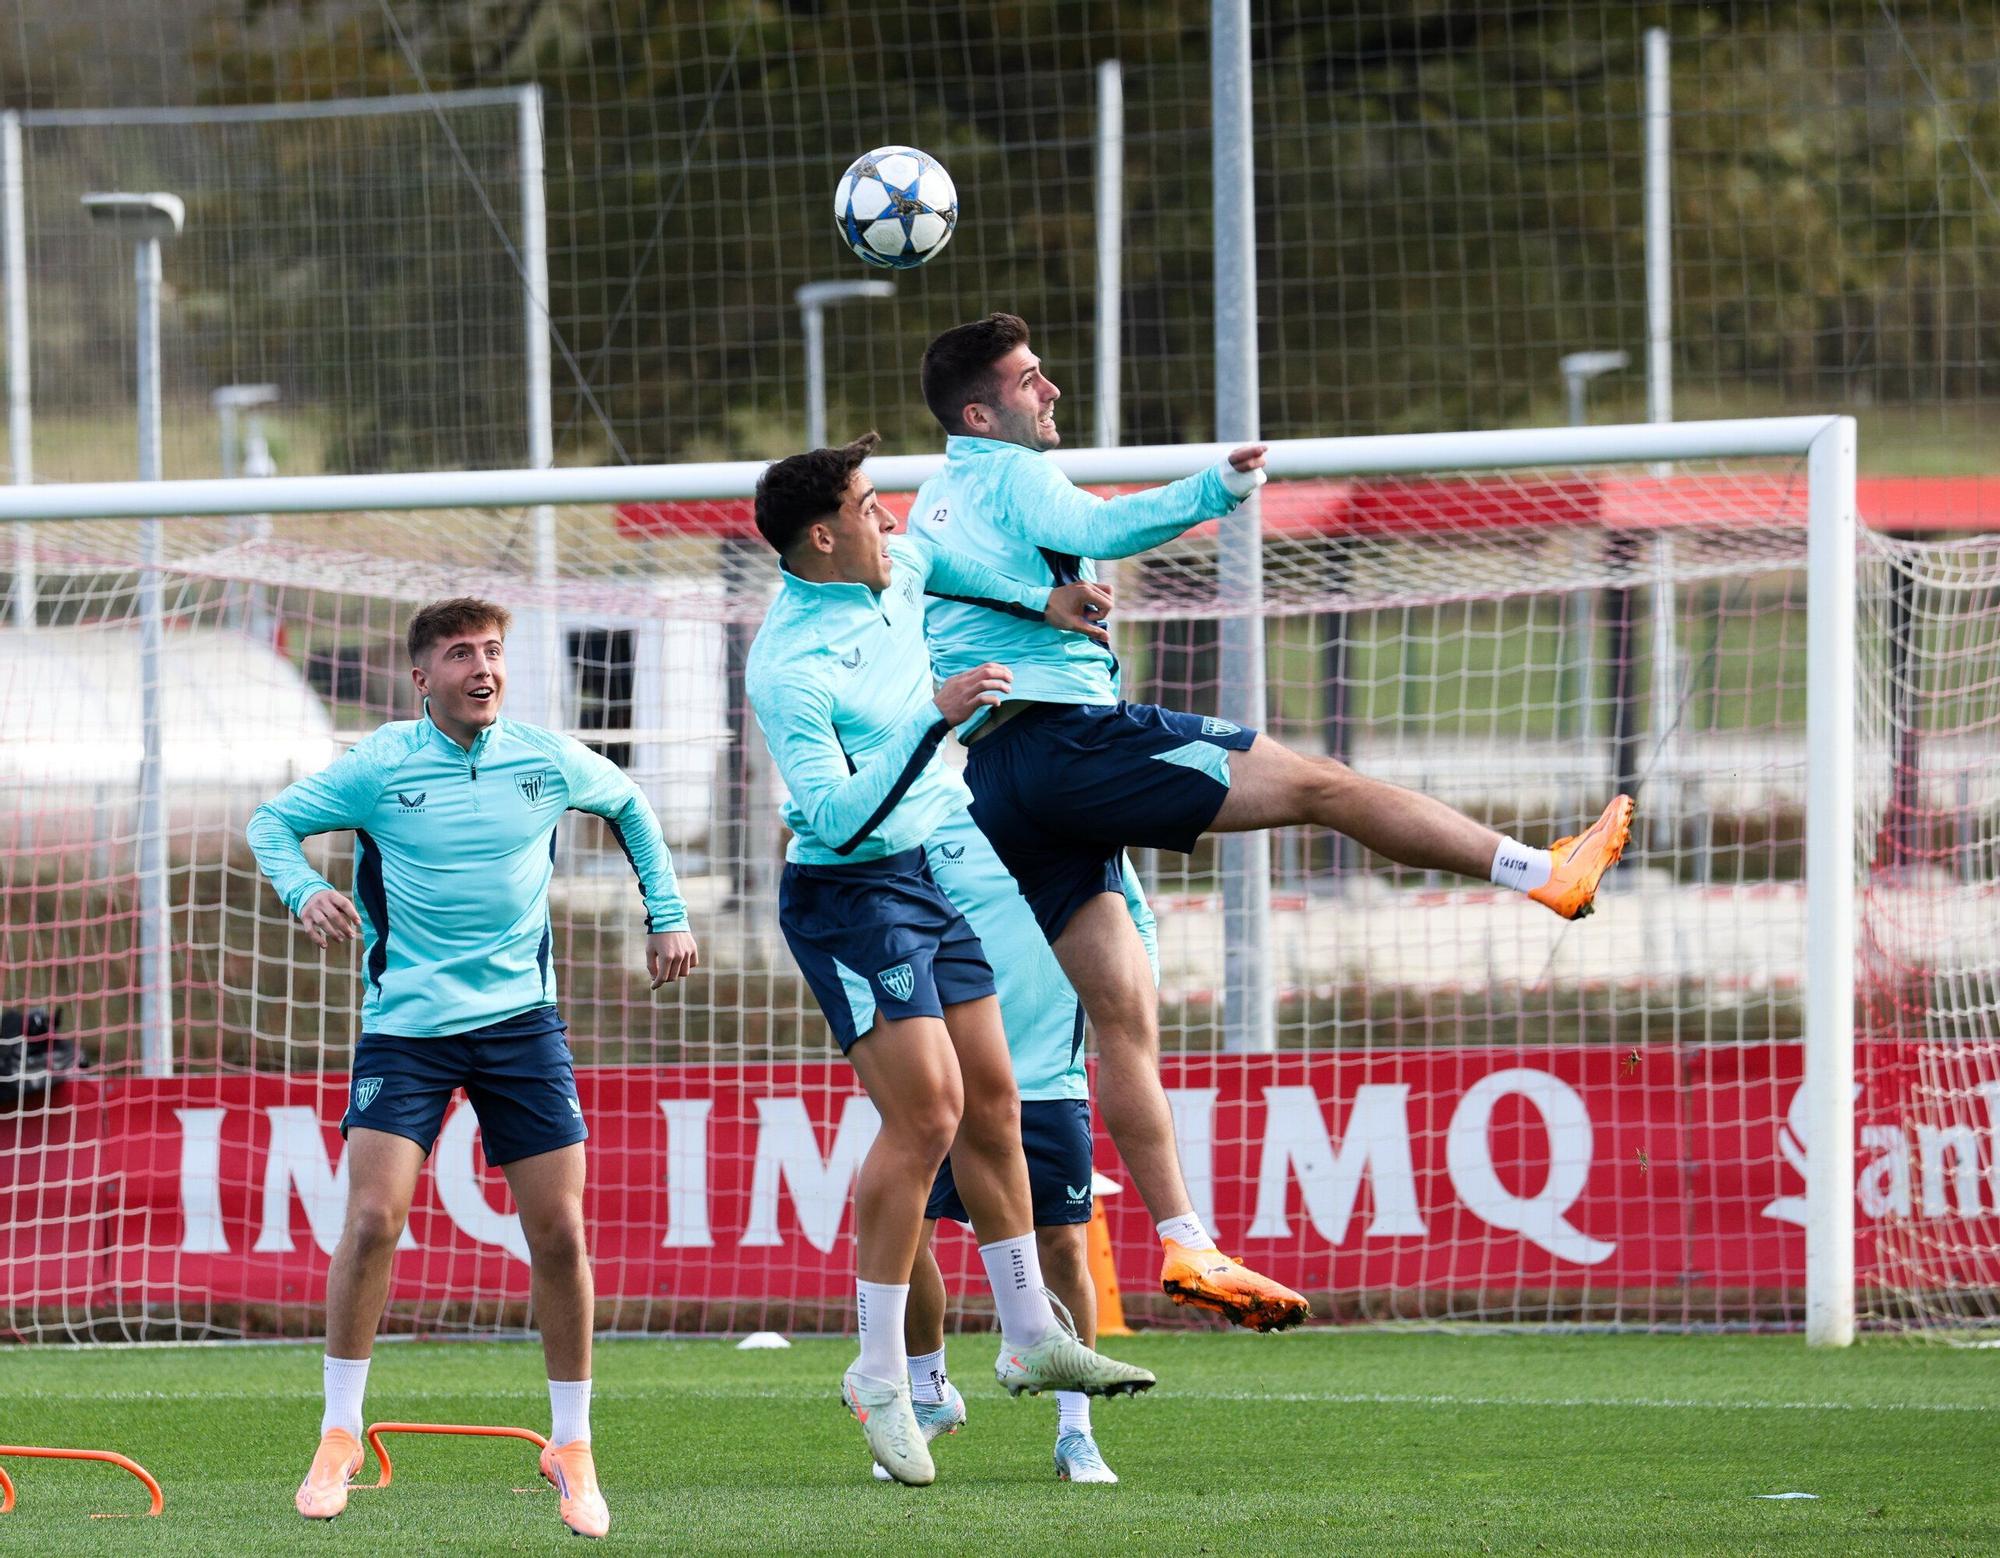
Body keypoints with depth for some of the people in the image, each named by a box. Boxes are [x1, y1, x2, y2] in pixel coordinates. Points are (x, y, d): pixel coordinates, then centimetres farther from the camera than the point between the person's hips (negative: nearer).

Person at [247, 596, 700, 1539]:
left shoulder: (549, 762, 1)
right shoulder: (379, 767, -5)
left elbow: (630, 809, 20)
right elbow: (273, 821, 6)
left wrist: (666, 915, 16)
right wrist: (303, 891, -14)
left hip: (520, 1019, 2)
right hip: (406, 1025, -2)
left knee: (558, 1232, -4)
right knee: (372, 1219, -14)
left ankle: (572, 1447, 10)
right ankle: (339, 1436, 0)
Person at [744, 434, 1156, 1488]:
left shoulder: (894, 575, 3)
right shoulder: (788, 668, -23)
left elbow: (937, 563, 29)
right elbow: (837, 819, -29)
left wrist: (1041, 602, 20)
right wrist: (935, 717, -34)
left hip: (935, 869, 8)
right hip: (851, 890, -8)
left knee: (991, 1105, 10)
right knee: (925, 1113, -14)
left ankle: (1031, 1339, 22)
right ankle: (879, 1377, -7)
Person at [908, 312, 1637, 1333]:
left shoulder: (926, 511, 25)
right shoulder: (1010, 476, -1)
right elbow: (1098, 531, -23)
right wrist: (1218, 490, -31)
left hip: (993, 783, 9)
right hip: (1066, 737, -9)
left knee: (1123, 1015, 4)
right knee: (1317, 783, -7)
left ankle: (1186, 1247, -2)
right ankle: (1542, 871, -8)